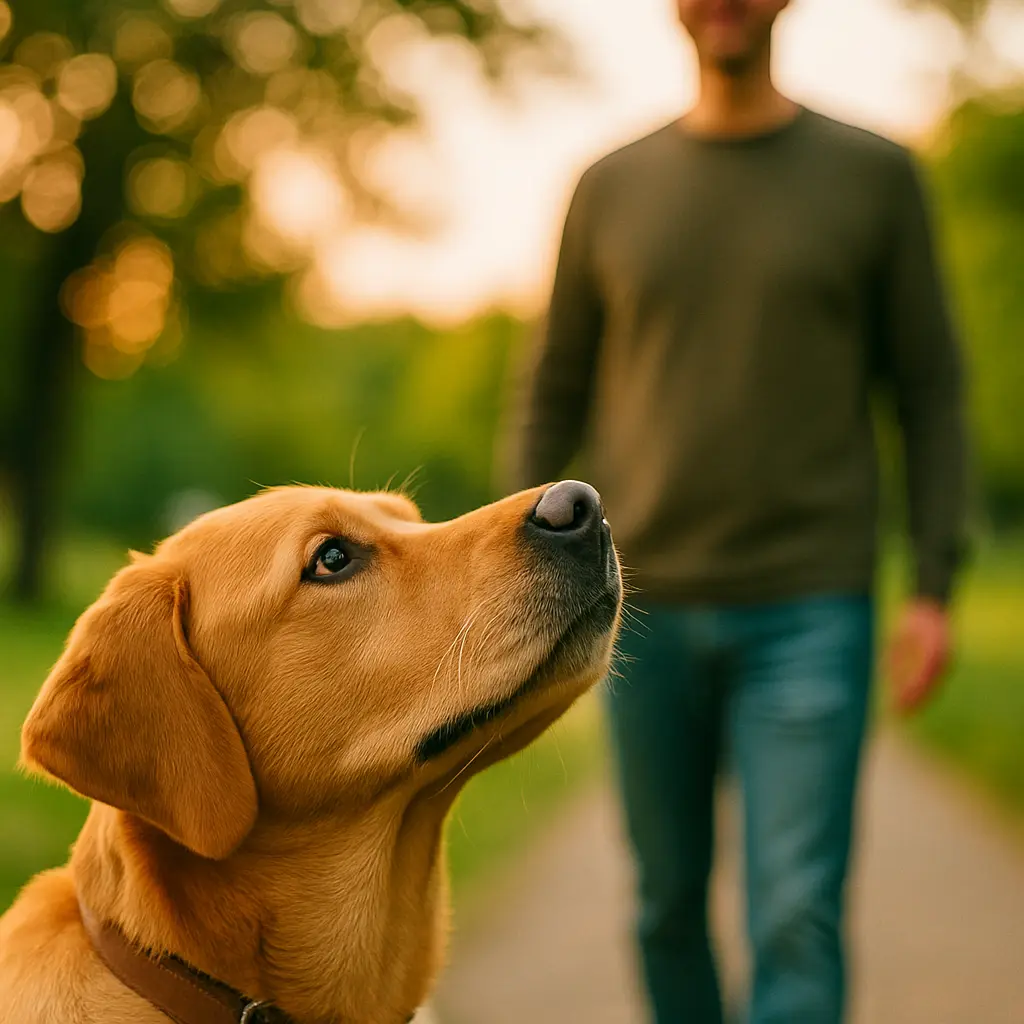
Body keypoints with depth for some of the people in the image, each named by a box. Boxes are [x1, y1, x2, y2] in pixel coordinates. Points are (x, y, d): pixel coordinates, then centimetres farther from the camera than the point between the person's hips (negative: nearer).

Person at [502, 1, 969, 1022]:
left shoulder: (875, 174, 3)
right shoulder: (612, 188, 8)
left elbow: (930, 391, 3)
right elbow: (554, 396, 11)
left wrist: (933, 589, -5)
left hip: (810, 611, -2)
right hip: (647, 606, 2)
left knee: (797, 915, -9)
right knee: (668, 900, 12)